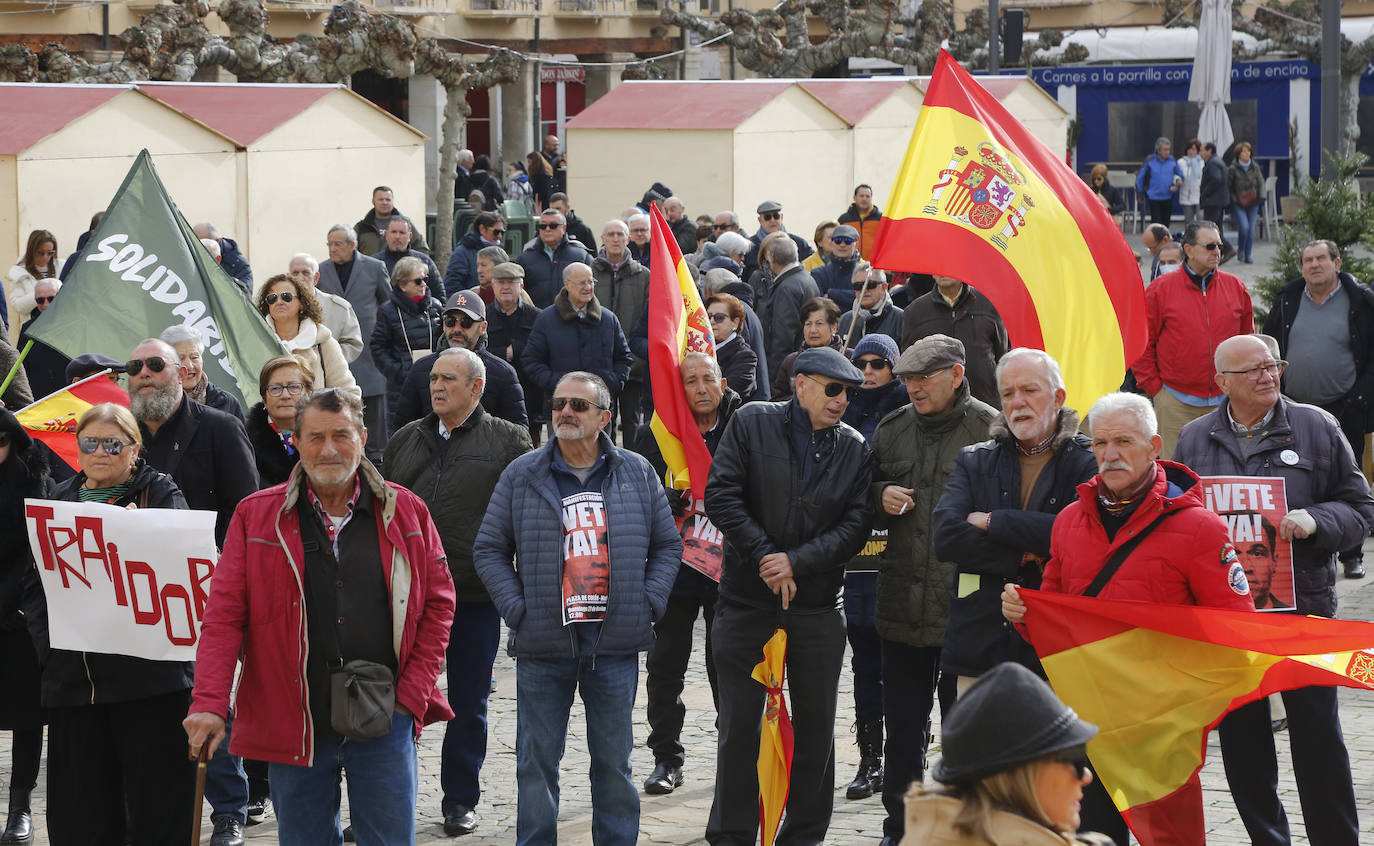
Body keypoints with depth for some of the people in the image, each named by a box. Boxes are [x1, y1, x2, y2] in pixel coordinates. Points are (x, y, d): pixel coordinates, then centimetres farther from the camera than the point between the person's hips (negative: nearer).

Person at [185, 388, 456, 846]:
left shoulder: (405, 512, 5)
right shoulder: (256, 516, 2)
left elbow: (438, 603, 9)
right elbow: (224, 616, -2)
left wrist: (413, 693, 0)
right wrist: (209, 704, -13)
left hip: (383, 723, 0)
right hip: (293, 723, 0)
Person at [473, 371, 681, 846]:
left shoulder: (637, 474, 7)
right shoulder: (522, 477, 3)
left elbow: (667, 545, 14)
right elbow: (489, 549, 7)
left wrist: (649, 603, 1)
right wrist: (516, 608, -5)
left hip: (615, 646, 1)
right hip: (543, 649, -1)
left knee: (614, 761, 8)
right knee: (537, 761, 2)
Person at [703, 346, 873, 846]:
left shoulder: (855, 449, 4)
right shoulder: (752, 424, -2)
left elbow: (856, 525, -2)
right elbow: (721, 495, -7)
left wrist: (796, 561, -14)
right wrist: (764, 556, -13)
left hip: (818, 607, 2)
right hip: (746, 598, -2)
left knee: (816, 726, 6)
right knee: (739, 724, 4)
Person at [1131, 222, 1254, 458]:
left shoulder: (1236, 288, 7)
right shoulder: (1161, 289, -3)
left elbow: (1248, 339, 16)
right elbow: (1141, 343, 0)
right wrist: (1153, 387, -3)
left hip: (1225, 401, 3)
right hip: (1176, 405, -3)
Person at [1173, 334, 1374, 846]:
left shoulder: (1316, 428, 2)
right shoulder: (1194, 440, 8)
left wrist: (1314, 520, -16)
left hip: (1303, 604, -2)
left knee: (1317, 736, -1)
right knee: (1241, 736, 9)